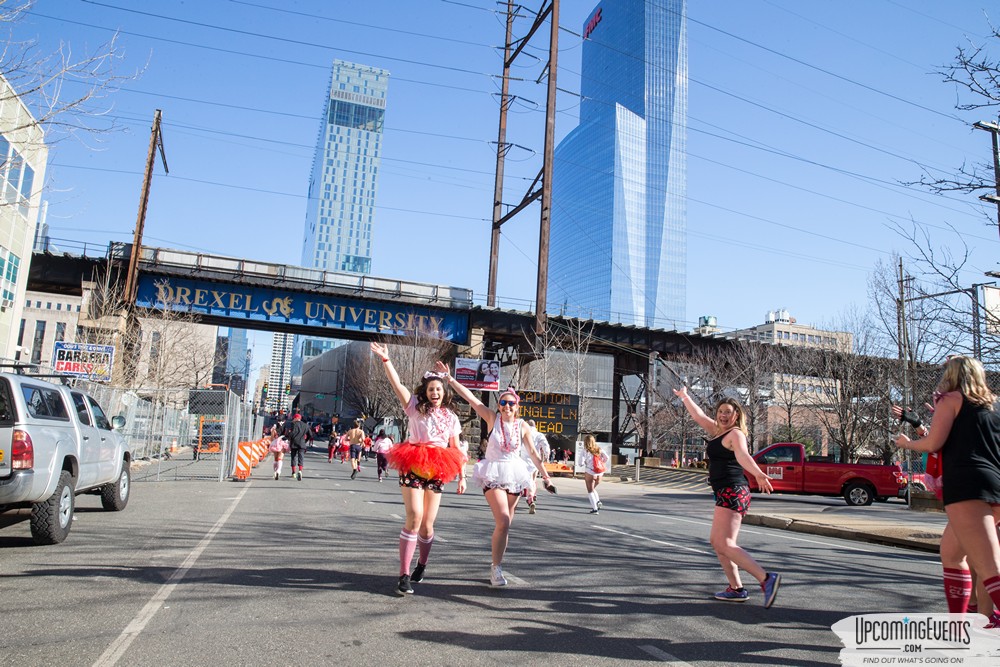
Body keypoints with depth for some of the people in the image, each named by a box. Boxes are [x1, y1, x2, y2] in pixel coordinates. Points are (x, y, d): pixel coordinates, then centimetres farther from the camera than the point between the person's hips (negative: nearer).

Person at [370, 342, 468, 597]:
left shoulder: (451, 417, 12)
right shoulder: (415, 407, 5)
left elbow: (456, 450, 13)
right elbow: (397, 384, -8)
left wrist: (462, 476, 7)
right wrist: (385, 359, -18)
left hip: (437, 472, 3)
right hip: (413, 467, -3)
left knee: (427, 524, 3)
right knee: (414, 517, -17)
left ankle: (422, 564, 30)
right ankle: (404, 575, -11)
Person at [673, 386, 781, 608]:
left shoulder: (735, 434, -10)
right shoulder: (717, 431, 15)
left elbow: (742, 455, -30)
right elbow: (698, 415, 31)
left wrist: (759, 474, -47)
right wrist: (685, 397, 42)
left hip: (732, 493, -10)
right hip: (726, 494, 10)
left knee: (724, 544, -17)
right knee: (716, 541, 16)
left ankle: (766, 579, -21)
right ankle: (736, 589, 19)